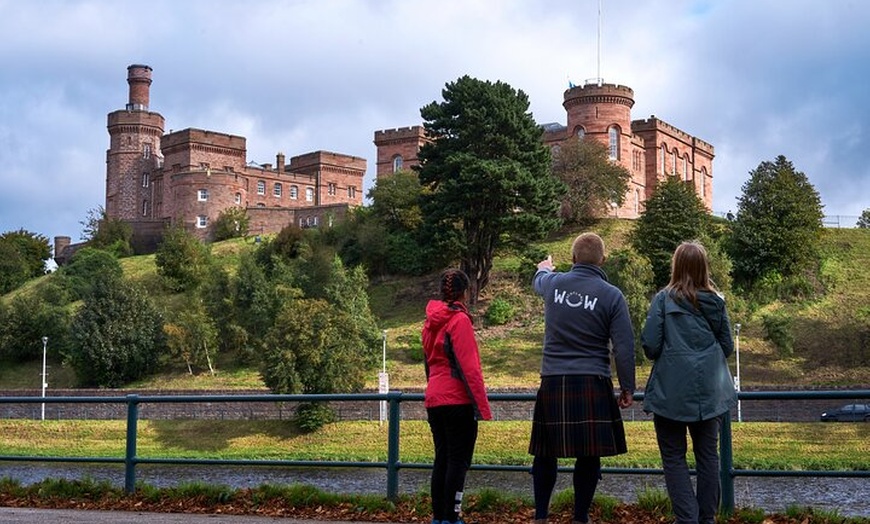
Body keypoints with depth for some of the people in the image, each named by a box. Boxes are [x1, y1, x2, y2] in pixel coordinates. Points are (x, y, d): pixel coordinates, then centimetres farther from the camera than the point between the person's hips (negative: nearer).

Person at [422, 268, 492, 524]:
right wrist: (483, 406, -15)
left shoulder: (430, 322, 12)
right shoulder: (460, 319, -11)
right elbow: (469, 367, -16)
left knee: (442, 458, 12)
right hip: (458, 400, -7)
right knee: (458, 460, -3)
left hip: (434, 400, 7)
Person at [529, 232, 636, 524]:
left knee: (546, 453, 11)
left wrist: (543, 269, 55)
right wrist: (627, 388, 4)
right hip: (592, 385, -3)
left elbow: (538, 282, 32)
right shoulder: (612, 295, -4)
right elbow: (624, 347, -6)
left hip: (553, 381, 3)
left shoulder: (553, 283, 4)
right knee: (589, 455, 4)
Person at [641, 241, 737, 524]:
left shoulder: (664, 299, -10)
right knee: (708, 455, 12)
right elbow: (727, 347, 9)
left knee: (674, 456, 5)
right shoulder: (716, 301, 2)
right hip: (709, 393, 4)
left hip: (671, 392, -3)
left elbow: (650, 345, -11)